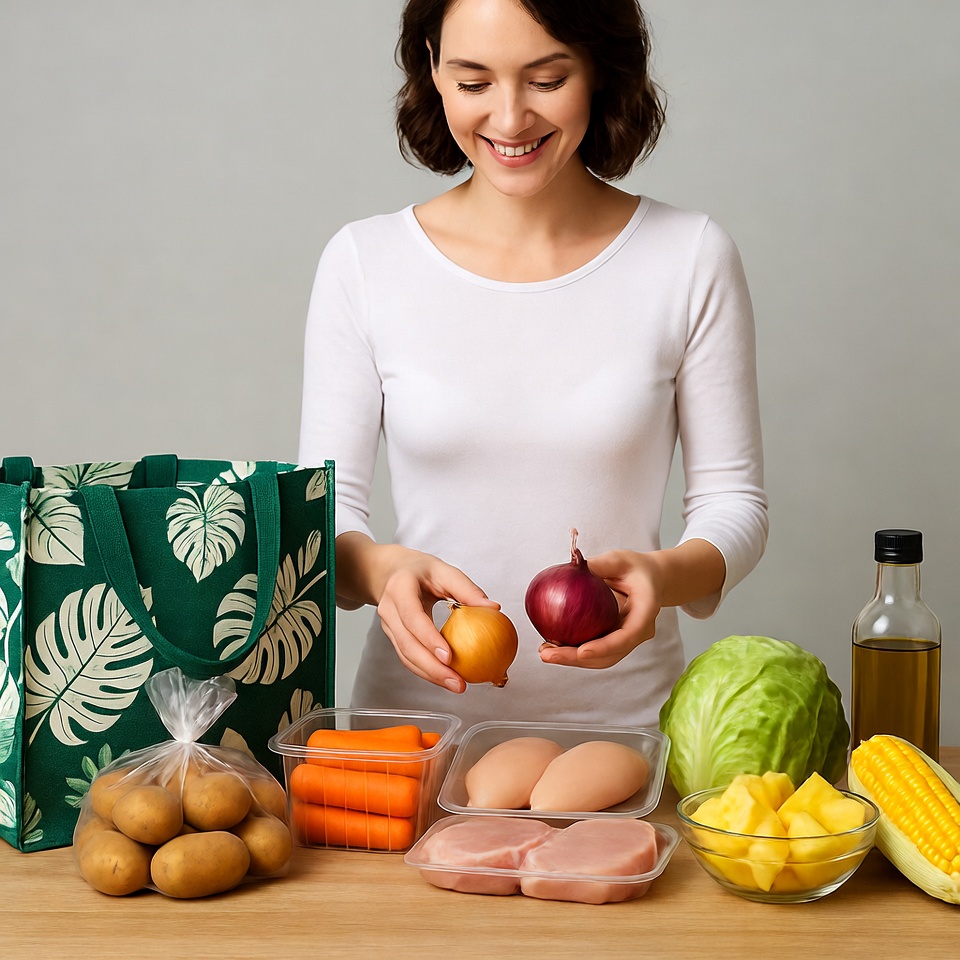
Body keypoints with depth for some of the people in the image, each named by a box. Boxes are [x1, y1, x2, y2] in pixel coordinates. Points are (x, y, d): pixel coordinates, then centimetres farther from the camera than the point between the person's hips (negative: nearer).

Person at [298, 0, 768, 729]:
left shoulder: (690, 259, 0)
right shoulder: (364, 264, 1)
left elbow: (733, 501, 3)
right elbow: (324, 512, 2)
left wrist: (667, 574, -17)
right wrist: (379, 567, -19)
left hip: (623, 711, 0)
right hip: (416, 711, 0)